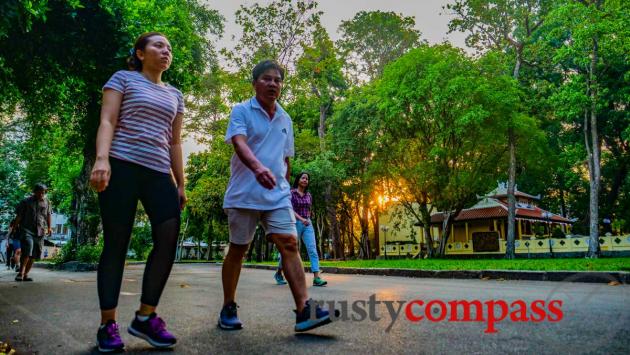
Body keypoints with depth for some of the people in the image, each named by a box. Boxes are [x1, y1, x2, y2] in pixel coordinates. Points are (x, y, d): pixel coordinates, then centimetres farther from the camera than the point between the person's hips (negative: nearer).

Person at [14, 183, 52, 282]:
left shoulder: (46, 202, 13)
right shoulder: (26, 201, 4)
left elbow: (49, 215, 17)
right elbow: (19, 215, 4)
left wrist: (49, 227, 10)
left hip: (40, 232, 4)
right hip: (27, 230, -4)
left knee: (34, 255, 3)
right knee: (27, 251, -21)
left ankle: (25, 274, 12)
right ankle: (21, 273, -16)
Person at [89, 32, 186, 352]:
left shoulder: (175, 95, 22)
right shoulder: (123, 79, 9)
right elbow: (107, 122, -2)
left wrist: (181, 184, 13)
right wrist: (101, 159, -20)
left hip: (159, 173, 5)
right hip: (122, 167, -4)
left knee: (169, 237, -9)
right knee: (116, 242, -4)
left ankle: (145, 317, 3)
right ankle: (108, 323, 6)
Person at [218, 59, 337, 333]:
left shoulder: (286, 120, 15)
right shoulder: (241, 111, -1)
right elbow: (239, 143, -20)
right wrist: (258, 167, -39)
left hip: (278, 195, 4)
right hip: (244, 194, -3)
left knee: (289, 244, -10)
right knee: (237, 249, 6)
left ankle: (304, 310, -12)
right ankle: (228, 308, 21)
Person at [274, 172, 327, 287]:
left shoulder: (308, 195, 11)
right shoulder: (291, 193, -5)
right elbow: (290, 209, -15)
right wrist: (301, 219, -27)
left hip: (307, 224, 4)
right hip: (295, 223, -4)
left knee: (312, 249, -12)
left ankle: (317, 278, -17)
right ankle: (278, 273, 29)